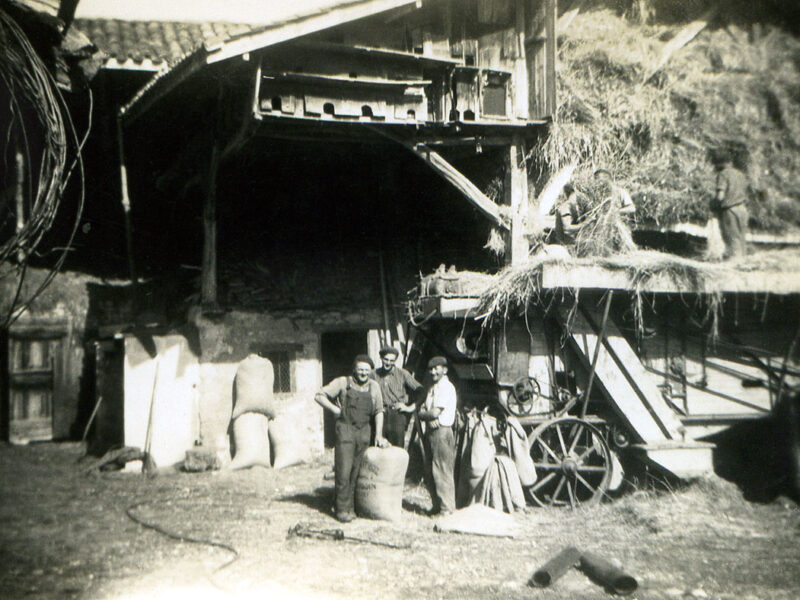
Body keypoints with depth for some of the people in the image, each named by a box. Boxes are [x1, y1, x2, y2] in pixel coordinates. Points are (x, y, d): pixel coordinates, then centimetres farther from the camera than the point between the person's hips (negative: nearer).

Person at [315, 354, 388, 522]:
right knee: (344, 471, -6)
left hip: (364, 431, 4)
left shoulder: (374, 387, 10)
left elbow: (379, 412, 15)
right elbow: (319, 396, 0)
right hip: (345, 429, -3)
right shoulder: (343, 383, -1)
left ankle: (350, 507, 15)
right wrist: (335, 410, -6)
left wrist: (379, 434, 8)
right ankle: (342, 509, 2)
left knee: (357, 471, 5)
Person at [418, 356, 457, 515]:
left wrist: (422, 414, -2)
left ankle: (447, 509, -3)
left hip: (442, 432, -9)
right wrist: (426, 415, -8)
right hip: (431, 432, 9)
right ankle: (437, 506, 21)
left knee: (443, 471, -7)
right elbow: (424, 409, 13)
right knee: (434, 472, 13)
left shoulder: (446, 387, -12)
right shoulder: (433, 388, 18)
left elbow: (435, 412, -18)